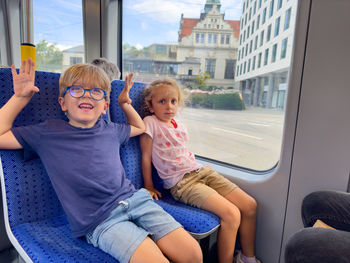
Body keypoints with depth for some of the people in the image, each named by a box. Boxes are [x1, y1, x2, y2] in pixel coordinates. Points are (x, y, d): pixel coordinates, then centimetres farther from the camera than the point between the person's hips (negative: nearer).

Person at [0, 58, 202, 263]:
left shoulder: (110, 130, 15)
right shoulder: (49, 133, 7)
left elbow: (140, 127, 34)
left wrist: (125, 102, 22)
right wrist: (21, 97, 4)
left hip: (135, 200, 4)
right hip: (99, 221, -3)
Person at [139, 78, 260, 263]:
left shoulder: (180, 126, 12)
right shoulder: (150, 123, -7)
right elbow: (146, 157, -4)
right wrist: (149, 187, 0)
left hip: (201, 171, 8)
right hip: (181, 182, -7)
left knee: (250, 205, 1)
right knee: (231, 215, -21)